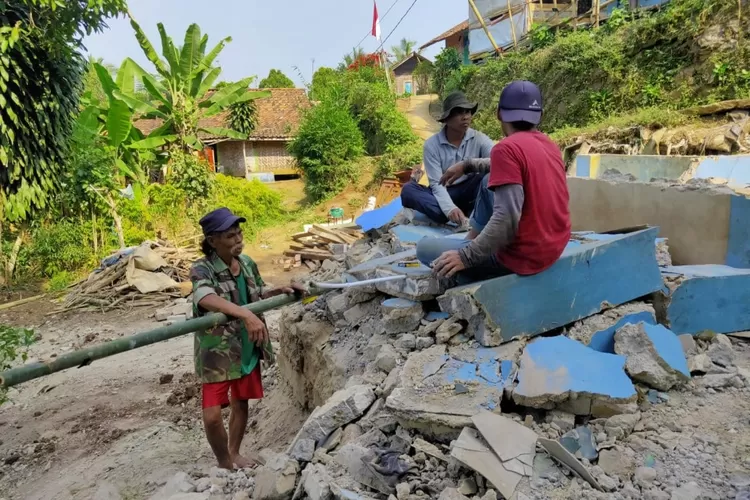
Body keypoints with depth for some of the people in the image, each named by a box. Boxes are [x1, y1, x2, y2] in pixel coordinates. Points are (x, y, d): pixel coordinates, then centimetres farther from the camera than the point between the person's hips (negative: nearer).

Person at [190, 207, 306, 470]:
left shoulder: (247, 263, 0)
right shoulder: (202, 269, -19)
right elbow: (205, 298, -41)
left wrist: (281, 291, -5)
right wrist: (246, 314, -55)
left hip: (247, 348, 6)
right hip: (217, 352, -5)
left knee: (241, 403, 19)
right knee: (212, 414, -7)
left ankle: (234, 453, 42)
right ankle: (224, 463, 19)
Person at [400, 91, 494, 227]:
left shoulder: (478, 138, -8)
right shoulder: (432, 144, -11)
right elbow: (436, 183, -17)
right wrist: (450, 209, -35)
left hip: (468, 192, 0)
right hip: (443, 194, 0)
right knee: (408, 189, -29)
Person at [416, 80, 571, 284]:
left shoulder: (508, 148, -19)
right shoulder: (549, 144, 7)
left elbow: (508, 218, -29)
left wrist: (466, 256, -23)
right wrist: (468, 165, 24)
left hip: (524, 256, -8)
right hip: (555, 244, 8)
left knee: (425, 248, 0)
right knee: (490, 182, 22)